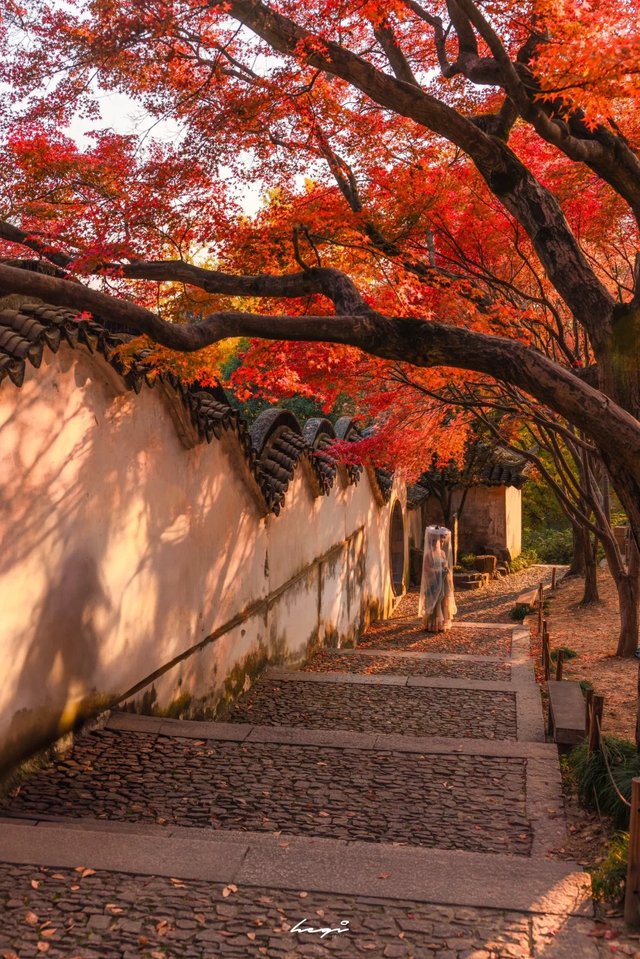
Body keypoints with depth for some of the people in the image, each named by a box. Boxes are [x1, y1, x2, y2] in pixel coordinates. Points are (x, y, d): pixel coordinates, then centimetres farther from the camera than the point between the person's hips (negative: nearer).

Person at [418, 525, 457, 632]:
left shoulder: (443, 553, 10)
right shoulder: (429, 554, -12)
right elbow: (427, 569, -16)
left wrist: (447, 570, -5)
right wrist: (439, 571, -18)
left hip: (443, 582, 7)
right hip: (433, 583, -7)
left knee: (443, 602, 9)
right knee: (434, 604, -4)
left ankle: (441, 624, 17)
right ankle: (431, 625, 4)